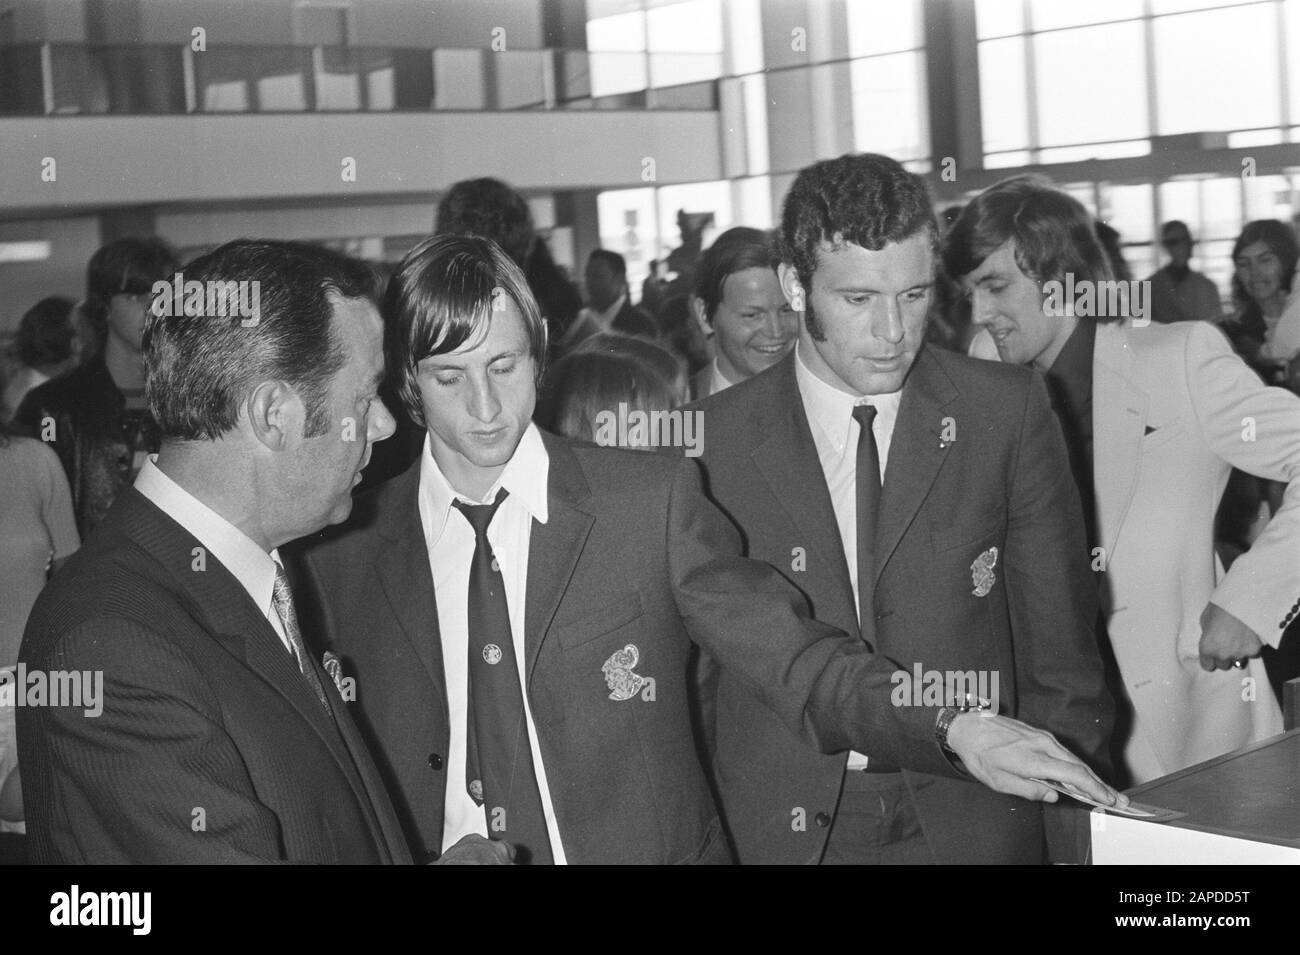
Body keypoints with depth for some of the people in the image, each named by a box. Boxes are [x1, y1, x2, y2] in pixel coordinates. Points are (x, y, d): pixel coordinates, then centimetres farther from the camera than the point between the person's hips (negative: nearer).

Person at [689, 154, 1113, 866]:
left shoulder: (1007, 412, -4)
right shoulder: (712, 437, -5)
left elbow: (1058, 646, 1)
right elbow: (691, 669, 2)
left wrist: (1077, 830, -1)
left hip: (971, 824, 1)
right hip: (783, 830, 0)